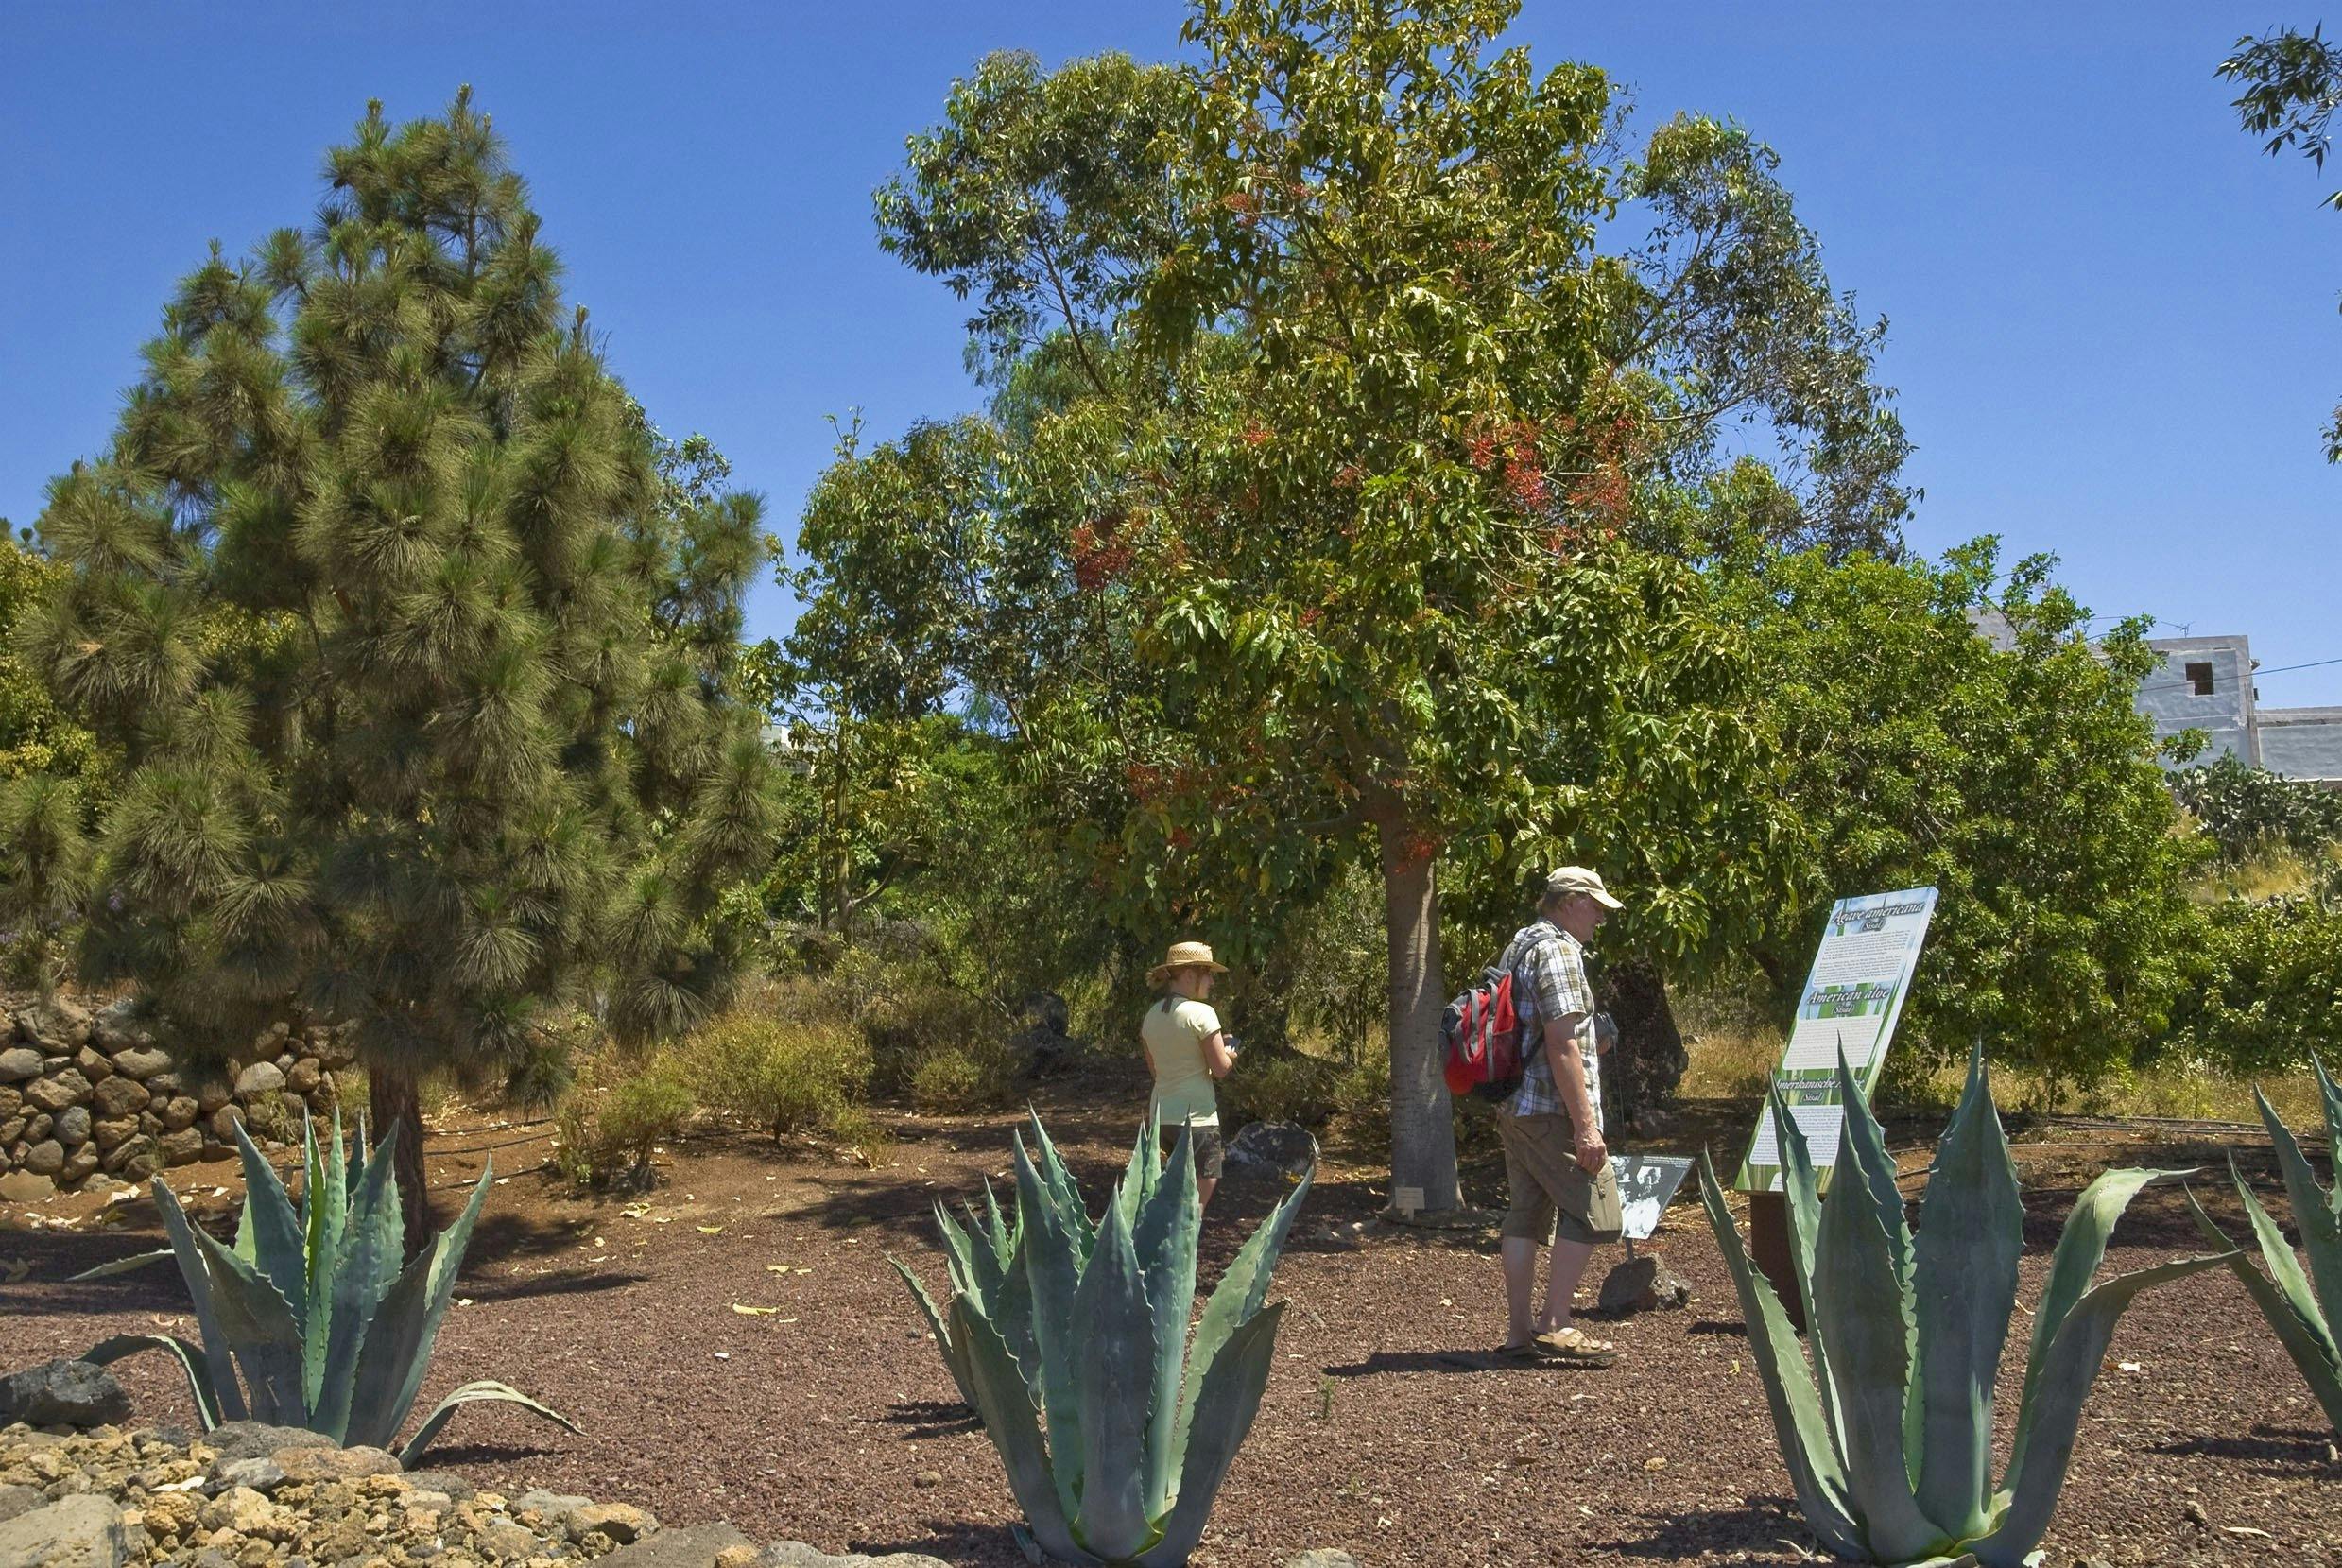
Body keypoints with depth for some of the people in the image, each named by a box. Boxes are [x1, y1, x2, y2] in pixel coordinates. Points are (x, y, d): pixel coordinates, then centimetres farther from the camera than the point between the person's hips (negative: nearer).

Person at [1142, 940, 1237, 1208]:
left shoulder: (1152, 1014, 8)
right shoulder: (1201, 1013, -13)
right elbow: (1221, 1068, -13)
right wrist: (1229, 1053, 10)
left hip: (1161, 1115, 7)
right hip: (1196, 1116, -7)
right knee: (1198, 1198, 0)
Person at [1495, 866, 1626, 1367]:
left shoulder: (1518, 947, 19)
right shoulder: (1558, 951, -12)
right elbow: (1561, 1045, -19)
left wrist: (1589, 1047, 21)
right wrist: (1586, 1125, -20)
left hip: (1513, 1107, 10)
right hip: (1552, 1109, -10)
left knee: (1526, 1213, 11)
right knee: (1592, 1211, -3)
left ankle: (1519, 1331, 13)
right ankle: (1554, 1325, -3)